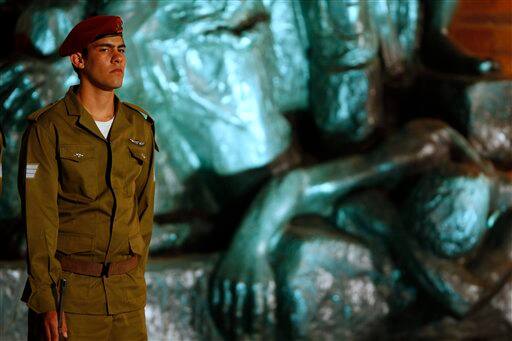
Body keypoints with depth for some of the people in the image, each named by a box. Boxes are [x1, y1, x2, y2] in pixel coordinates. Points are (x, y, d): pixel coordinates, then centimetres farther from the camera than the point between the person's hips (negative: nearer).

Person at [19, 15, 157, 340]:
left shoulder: (140, 127, 8)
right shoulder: (49, 128, -7)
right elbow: (38, 219, -10)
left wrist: (136, 282, 10)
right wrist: (45, 300, -14)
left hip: (127, 292, 4)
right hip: (68, 288, -4)